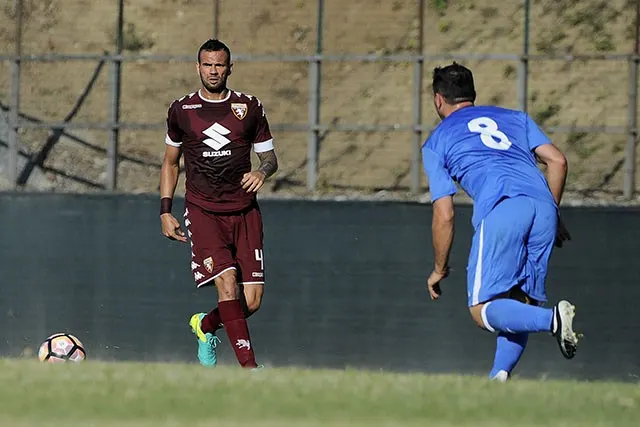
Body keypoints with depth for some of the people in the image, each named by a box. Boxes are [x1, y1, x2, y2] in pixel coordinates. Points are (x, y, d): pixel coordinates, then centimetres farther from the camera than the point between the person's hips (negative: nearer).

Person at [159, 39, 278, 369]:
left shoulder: (250, 108, 7)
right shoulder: (181, 110, 6)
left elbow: (269, 157, 13)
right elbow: (170, 162, 18)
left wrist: (262, 171, -11)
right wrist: (165, 210, 10)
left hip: (244, 211, 2)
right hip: (203, 211, -2)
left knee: (252, 301, -5)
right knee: (227, 283, -21)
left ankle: (206, 325, 27)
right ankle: (249, 367, -19)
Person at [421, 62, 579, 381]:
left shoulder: (436, 142, 21)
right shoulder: (514, 118, 31)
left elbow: (444, 215, 14)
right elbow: (557, 160, 18)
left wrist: (439, 269, 25)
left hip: (500, 210, -4)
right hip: (542, 204, 5)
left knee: (483, 310, -5)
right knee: (519, 307, 12)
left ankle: (551, 319, -30)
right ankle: (500, 375, -7)